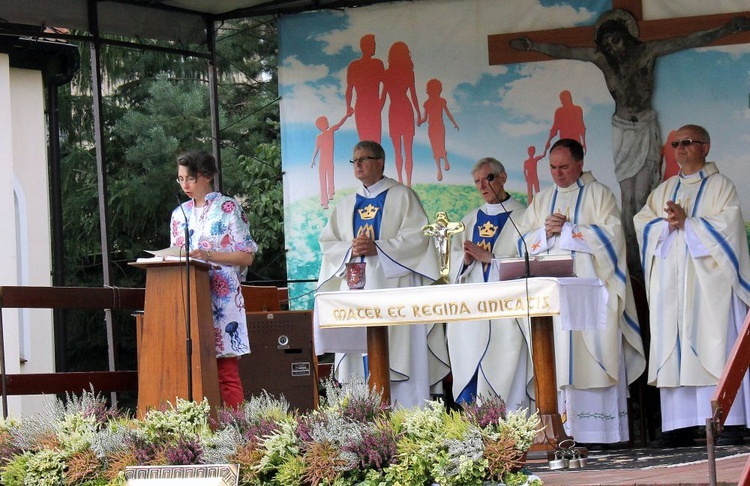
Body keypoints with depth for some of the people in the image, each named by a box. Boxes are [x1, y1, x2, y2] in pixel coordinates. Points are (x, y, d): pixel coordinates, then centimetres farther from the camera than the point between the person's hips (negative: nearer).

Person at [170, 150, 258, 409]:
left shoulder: (228, 208, 1)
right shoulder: (180, 214, 18)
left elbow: (246, 256, -4)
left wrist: (208, 256, -15)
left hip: (222, 298, -5)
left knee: (227, 371, -10)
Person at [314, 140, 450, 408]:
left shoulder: (402, 196, 5)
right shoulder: (346, 205, 20)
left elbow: (417, 237, -6)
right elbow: (328, 243, 15)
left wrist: (377, 248, -15)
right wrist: (350, 250, -7)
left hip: (392, 283, -5)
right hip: (357, 287, 5)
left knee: (401, 353, -10)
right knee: (359, 355, -2)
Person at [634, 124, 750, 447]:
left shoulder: (720, 186, 6)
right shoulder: (664, 190, 21)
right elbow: (643, 223, 10)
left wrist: (686, 222, -13)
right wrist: (667, 224, -9)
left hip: (708, 280, -5)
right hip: (671, 283, 5)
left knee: (715, 345, -10)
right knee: (673, 351, -2)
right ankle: (679, 426, -4)